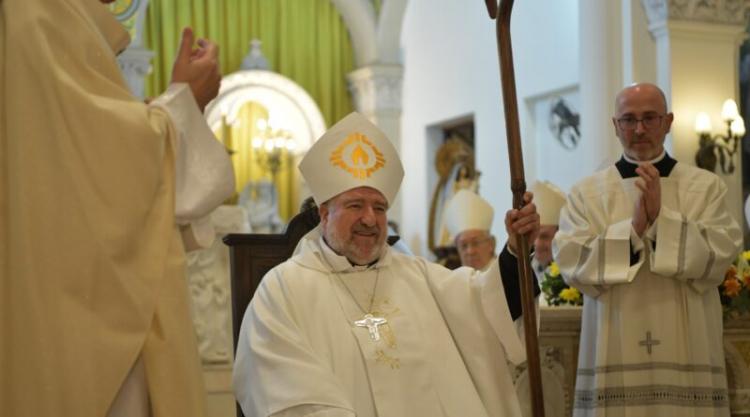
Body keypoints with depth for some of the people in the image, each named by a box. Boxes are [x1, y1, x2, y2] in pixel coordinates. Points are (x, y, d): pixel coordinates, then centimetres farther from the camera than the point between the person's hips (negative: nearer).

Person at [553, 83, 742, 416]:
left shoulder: (706, 186, 6)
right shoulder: (586, 193, 6)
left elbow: (718, 256, -6)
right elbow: (571, 263, -7)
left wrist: (662, 218, -16)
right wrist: (633, 227, -17)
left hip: (686, 350, 0)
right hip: (614, 353, 0)